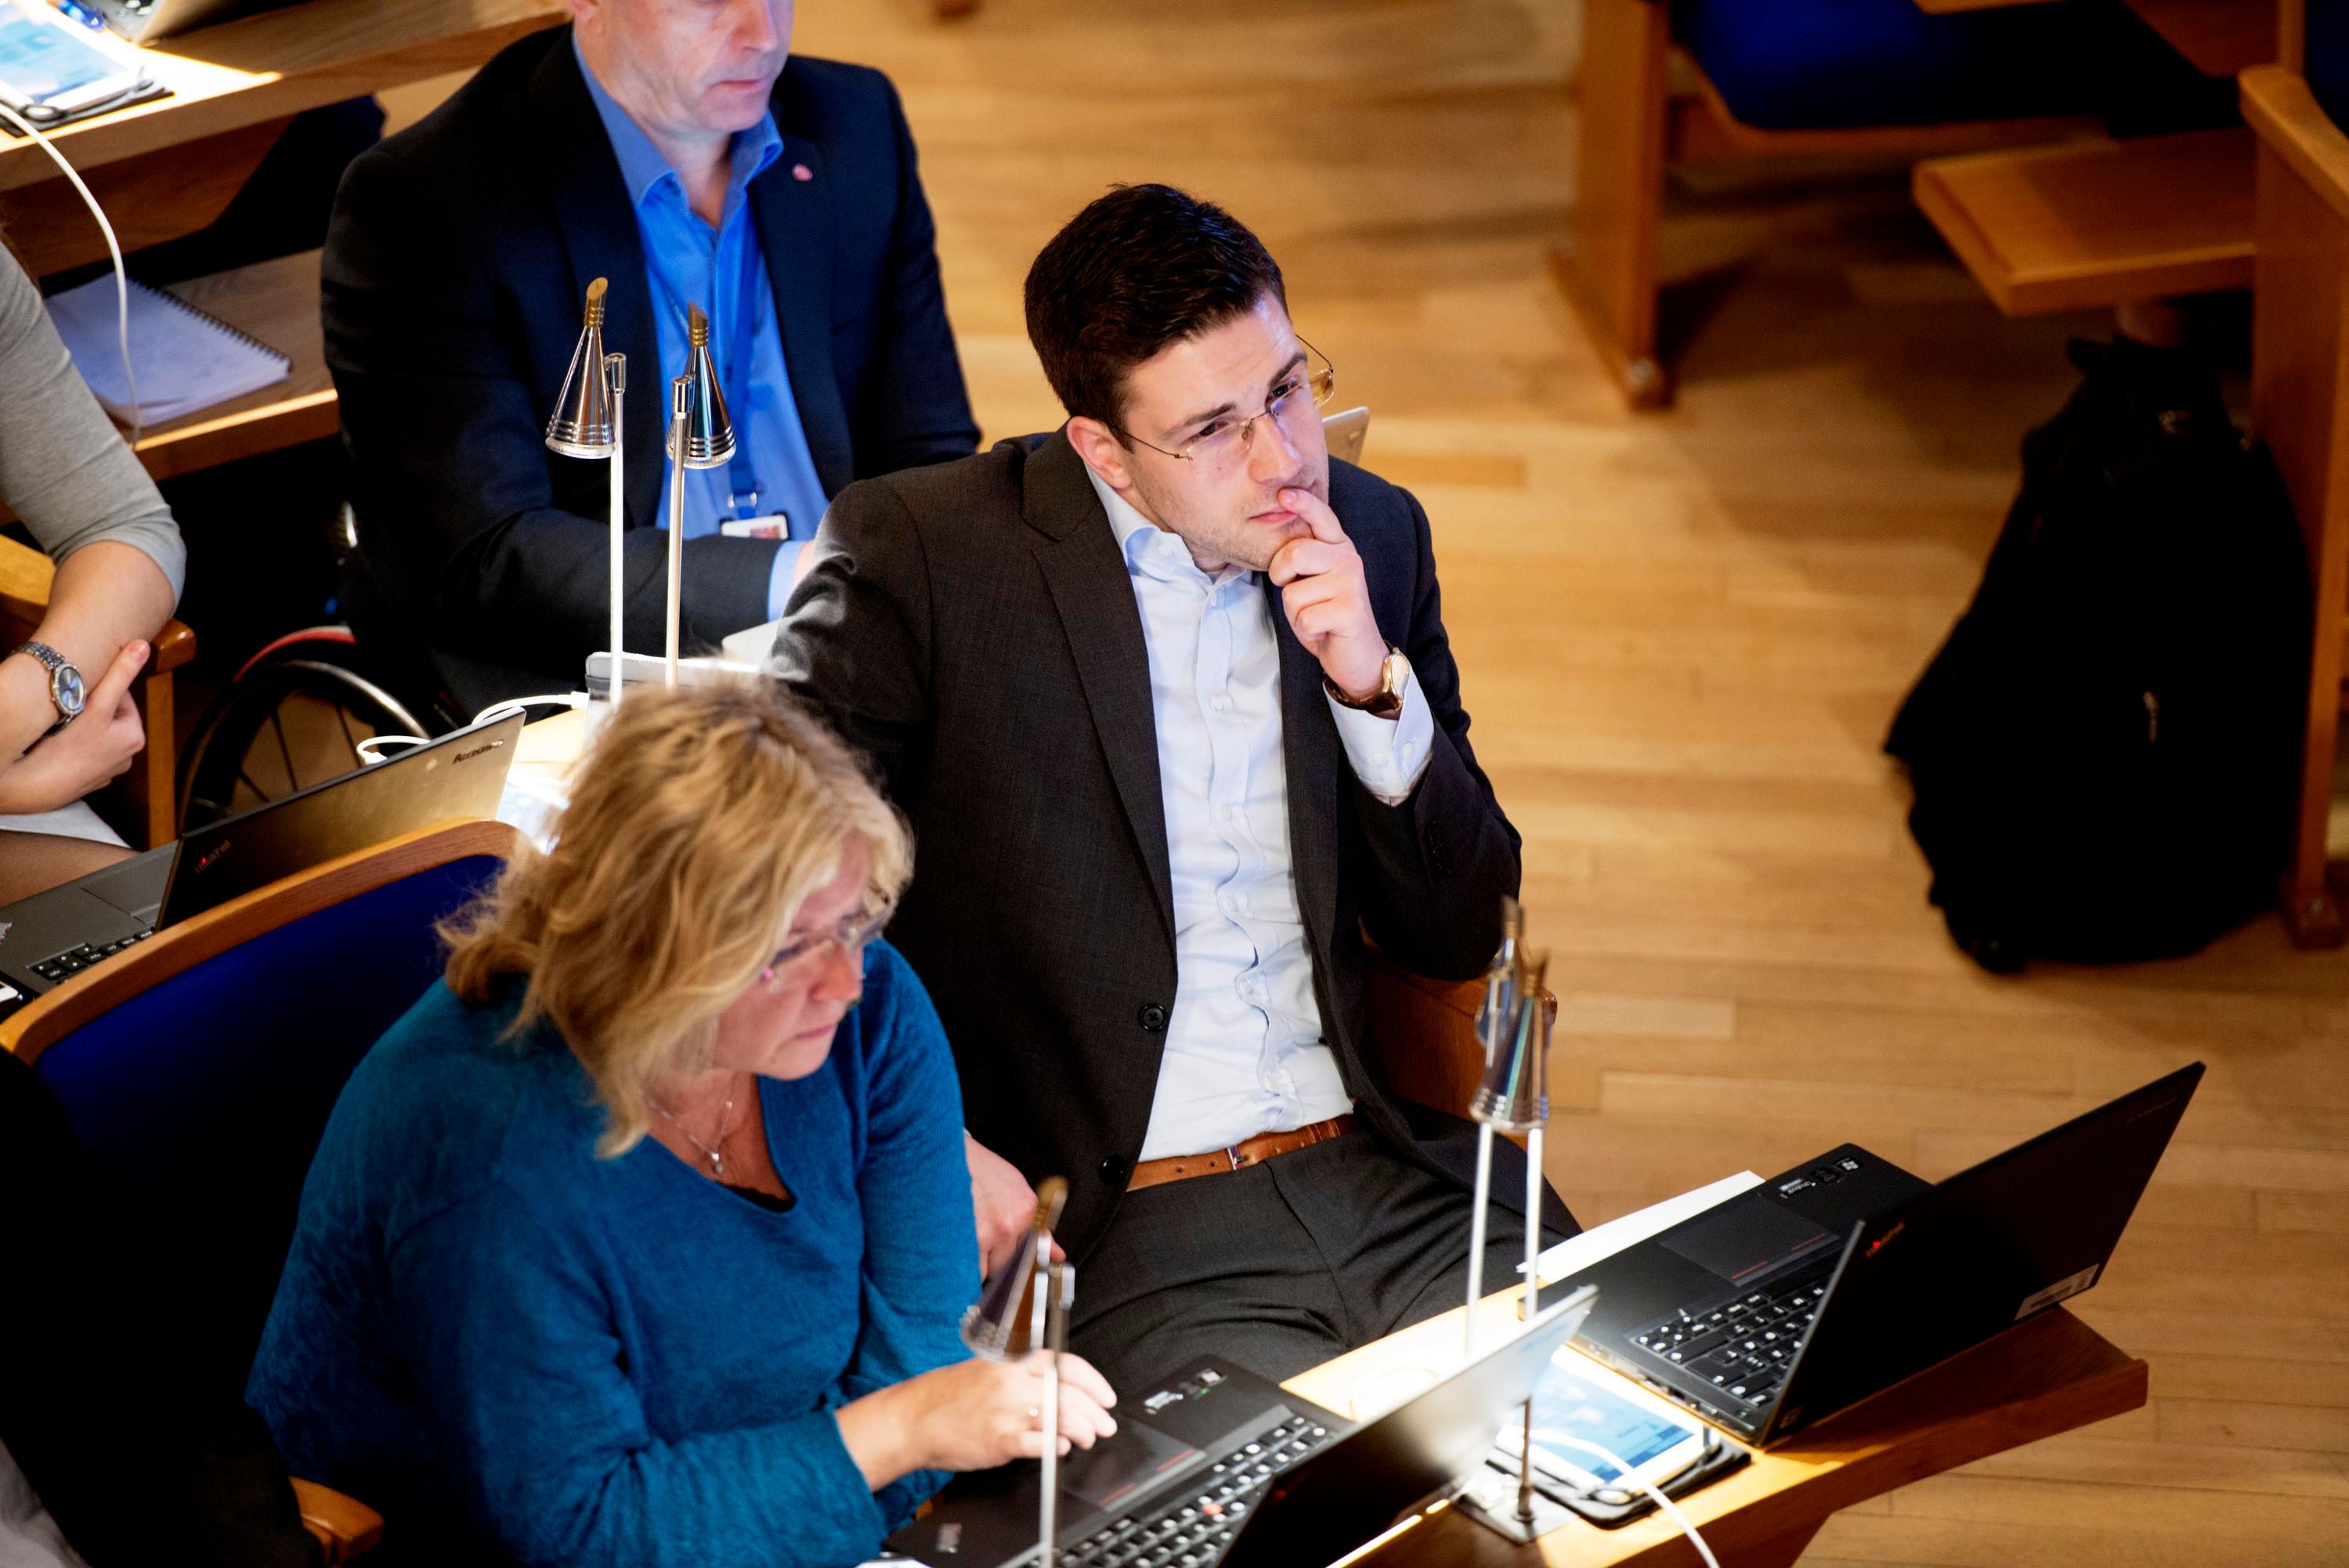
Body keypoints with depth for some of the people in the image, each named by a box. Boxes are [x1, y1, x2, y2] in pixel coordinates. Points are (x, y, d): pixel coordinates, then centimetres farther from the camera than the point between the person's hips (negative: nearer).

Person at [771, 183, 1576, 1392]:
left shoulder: (1373, 534, 10)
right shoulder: (921, 556, -5)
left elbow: (1461, 938, 12)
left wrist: (1375, 685, -4)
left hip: (1391, 1190, 5)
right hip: (1115, 1231, -5)